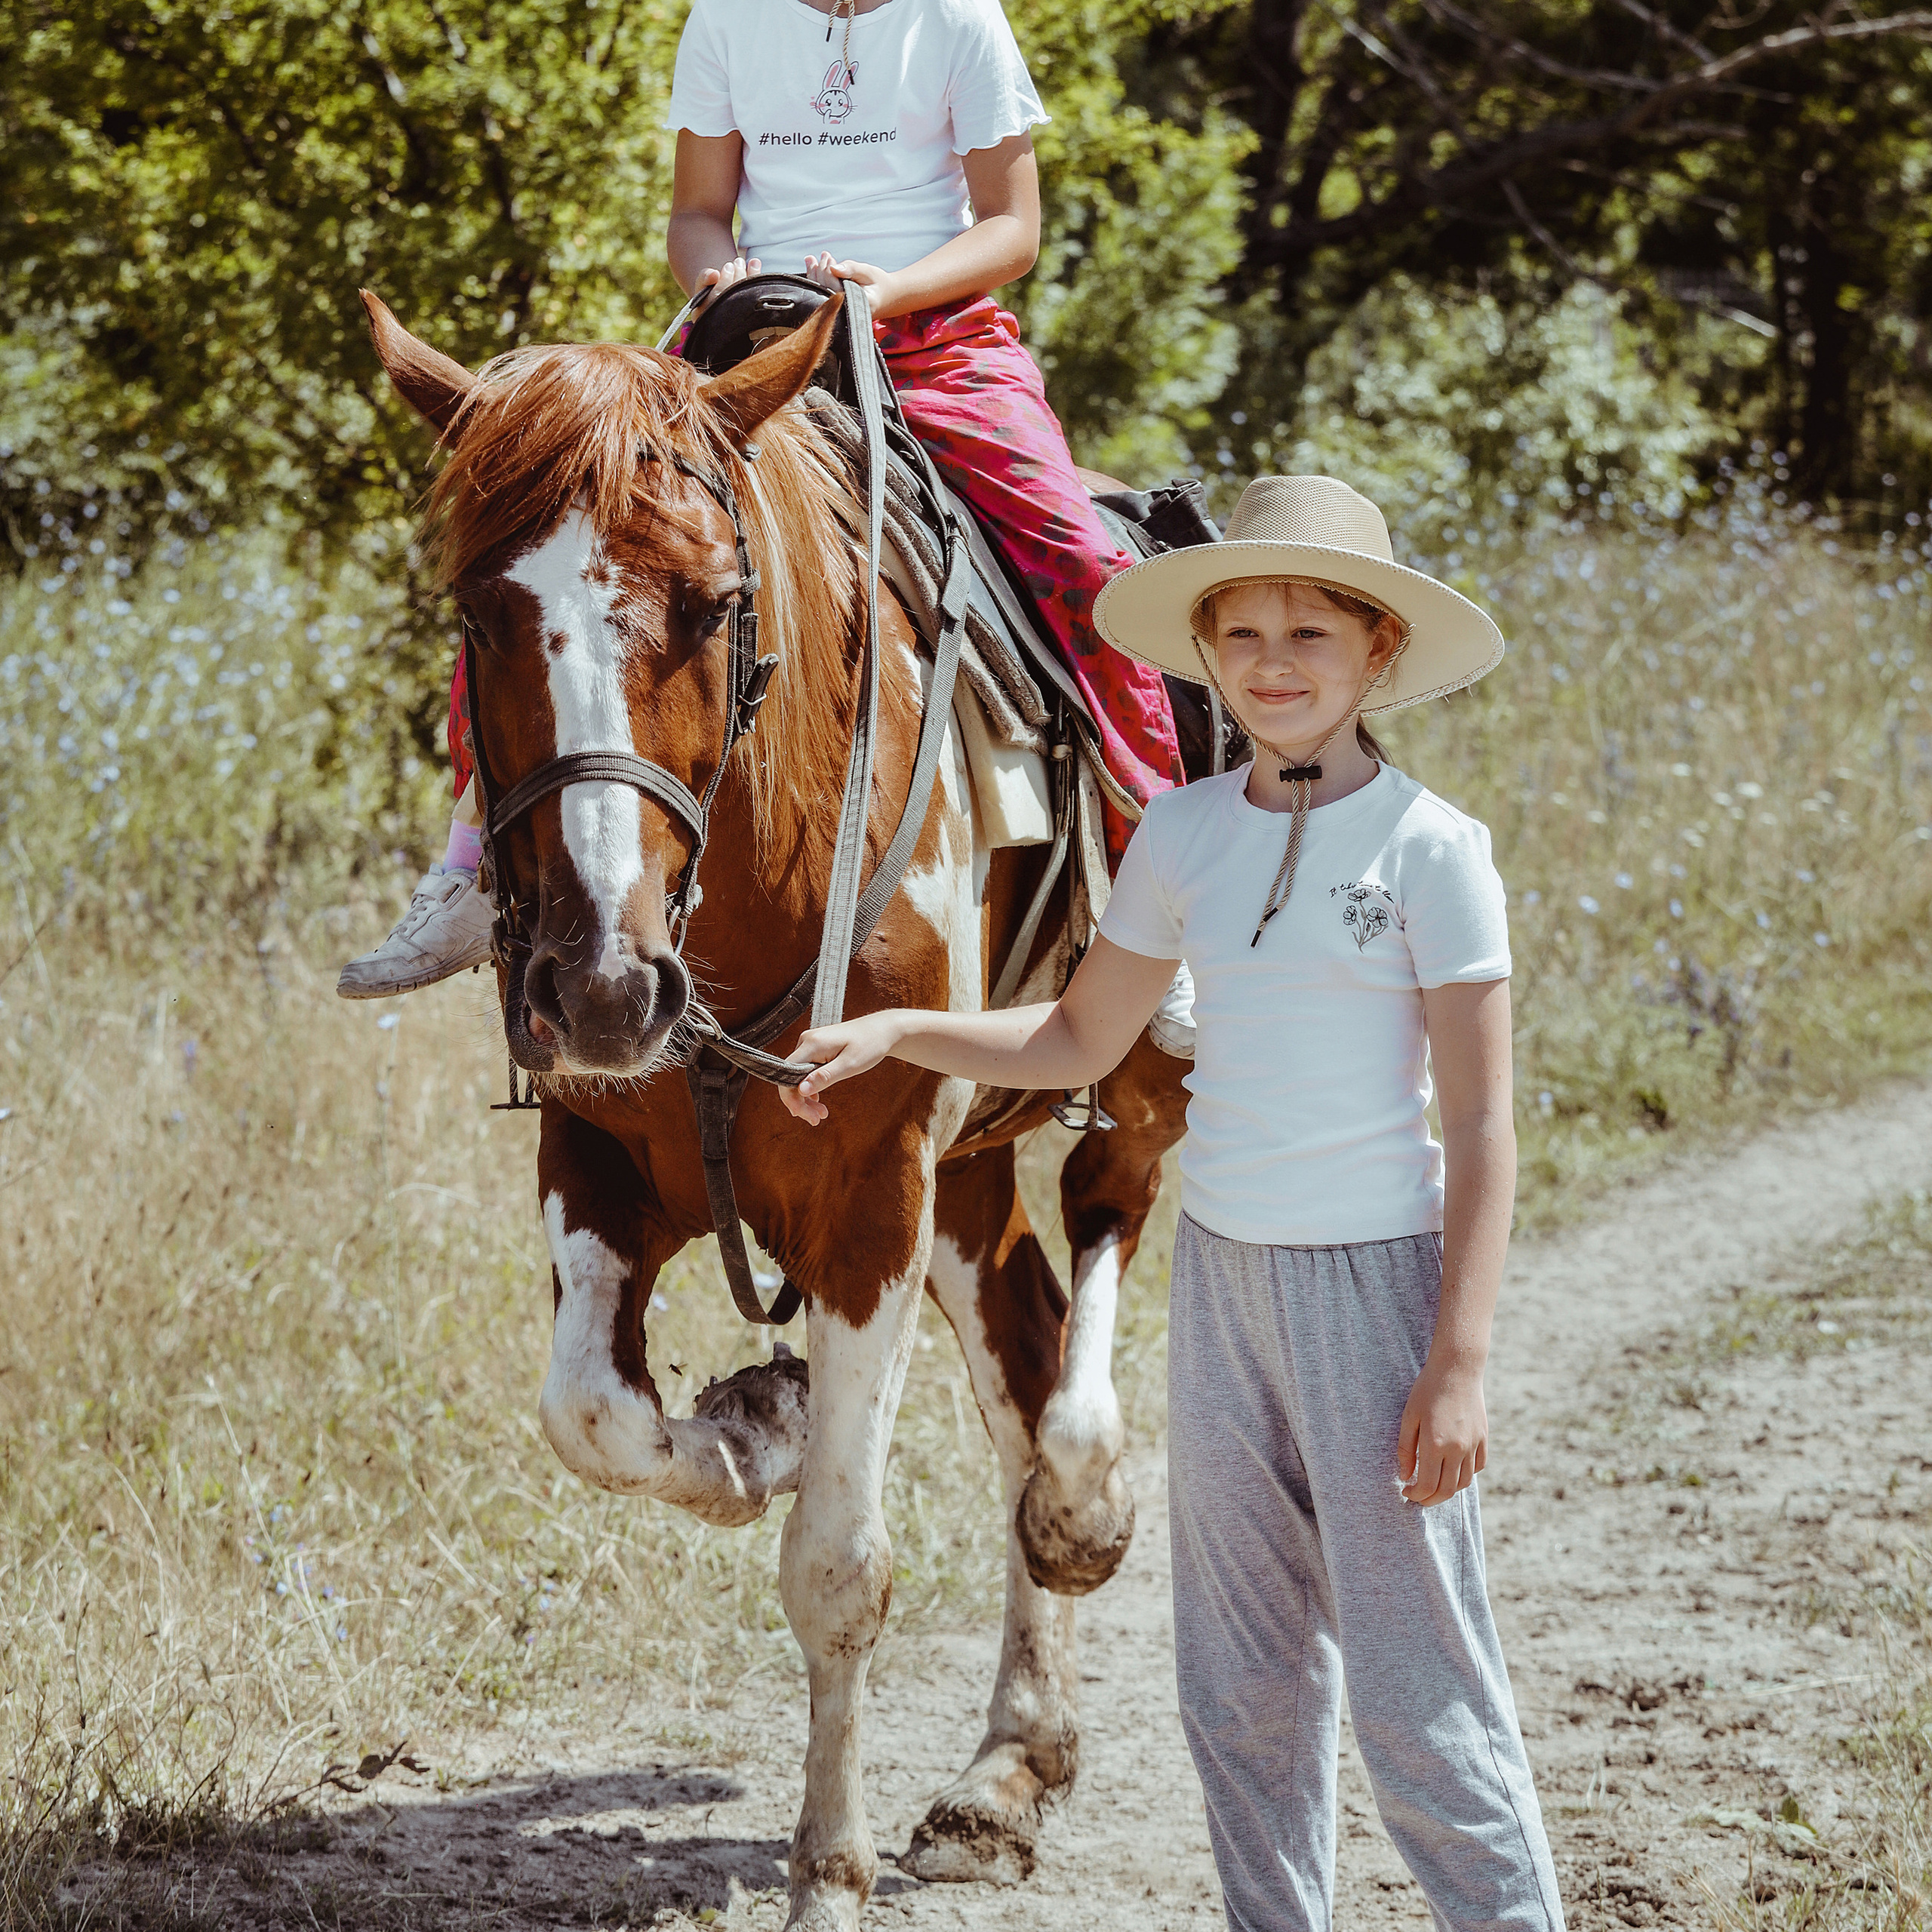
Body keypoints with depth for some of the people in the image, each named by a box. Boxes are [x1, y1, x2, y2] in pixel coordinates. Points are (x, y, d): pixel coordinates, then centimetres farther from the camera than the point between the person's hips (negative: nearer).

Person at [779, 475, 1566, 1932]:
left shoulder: (1431, 848, -10)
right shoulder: (1185, 835, 5)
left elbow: (1481, 1127, -11)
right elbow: (1079, 1044, 16)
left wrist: (1460, 1365, -15)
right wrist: (890, 1032, 2)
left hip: (1375, 1276, -6)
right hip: (1221, 1270, 6)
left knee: (1415, 1687, -5)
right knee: (1242, 1676, 12)